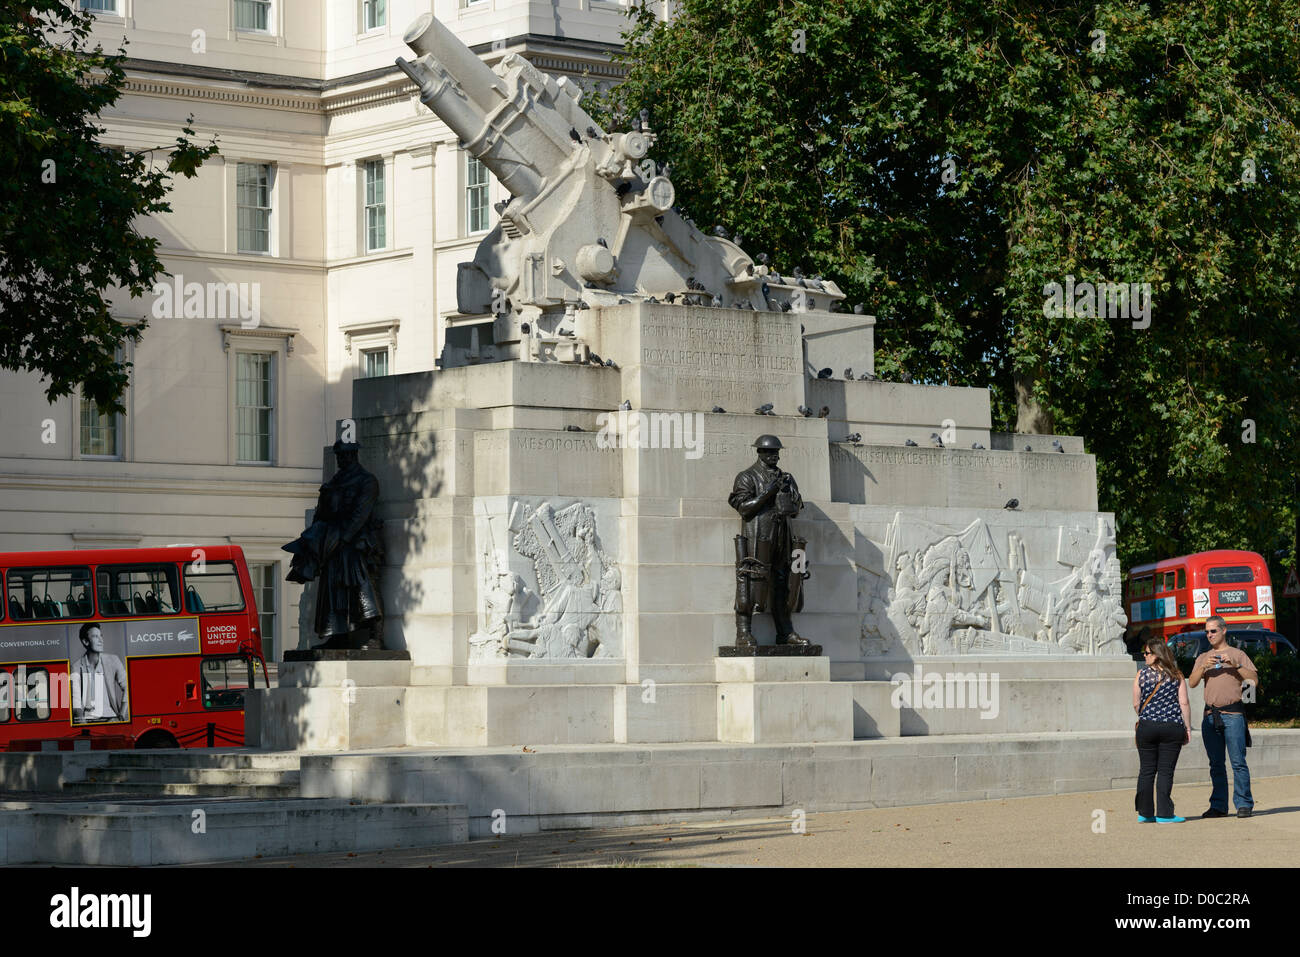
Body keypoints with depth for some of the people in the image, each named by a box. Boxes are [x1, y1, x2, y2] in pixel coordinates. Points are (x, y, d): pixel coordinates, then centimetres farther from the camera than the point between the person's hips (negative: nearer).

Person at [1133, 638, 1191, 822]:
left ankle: (1145, 812, 11)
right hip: (1173, 727, 0)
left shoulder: (1141, 675, -1)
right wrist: (1188, 728, 4)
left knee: (1146, 770, 8)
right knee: (1166, 771, 1)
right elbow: (1184, 703, -3)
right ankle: (1163, 814, -2)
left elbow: (1136, 704, 3)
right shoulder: (1176, 676, 1)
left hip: (1147, 726, 0)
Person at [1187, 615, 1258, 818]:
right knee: (1216, 764, 5)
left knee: (1238, 761, -9)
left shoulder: (1237, 654, 7)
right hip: (1210, 715, 4)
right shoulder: (1203, 658, 19)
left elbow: (1254, 679, -2)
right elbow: (1192, 683, 7)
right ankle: (1218, 806, 7)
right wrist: (1204, 667, -9)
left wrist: (1235, 665, -15)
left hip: (1232, 713, -4)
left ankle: (1243, 804, -7)